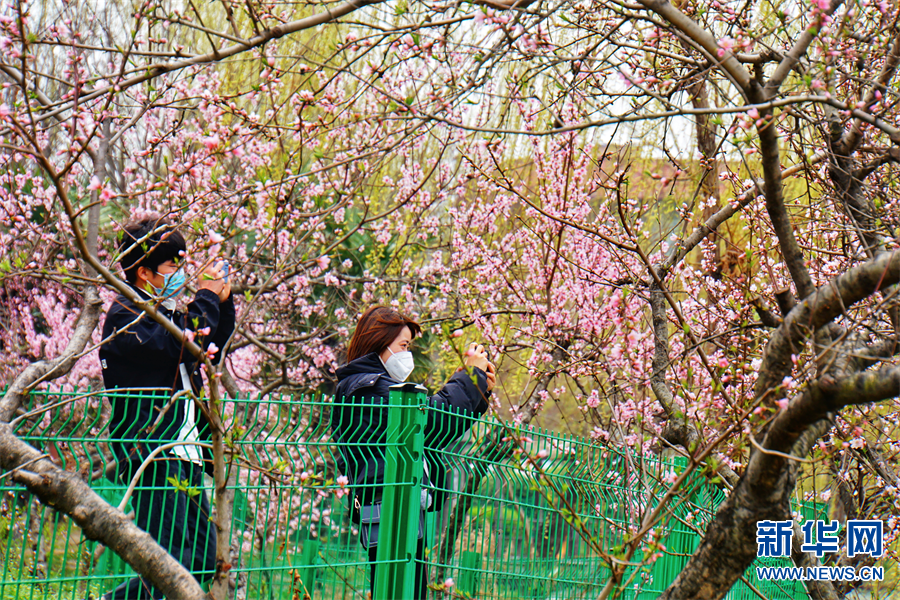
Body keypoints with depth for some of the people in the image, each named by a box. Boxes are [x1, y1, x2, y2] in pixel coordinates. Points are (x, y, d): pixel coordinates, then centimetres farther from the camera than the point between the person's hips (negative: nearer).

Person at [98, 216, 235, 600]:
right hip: (151, 455, -9)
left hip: (185, 453, 9)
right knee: (173, 562, -16)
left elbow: (211, 347, 33)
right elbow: (182, 346, -22)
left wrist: (223, 301, 19)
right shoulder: (125, 314, -7)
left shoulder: (166, 311, 20)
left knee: (203, 562, 8)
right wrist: (206, 297, -9)